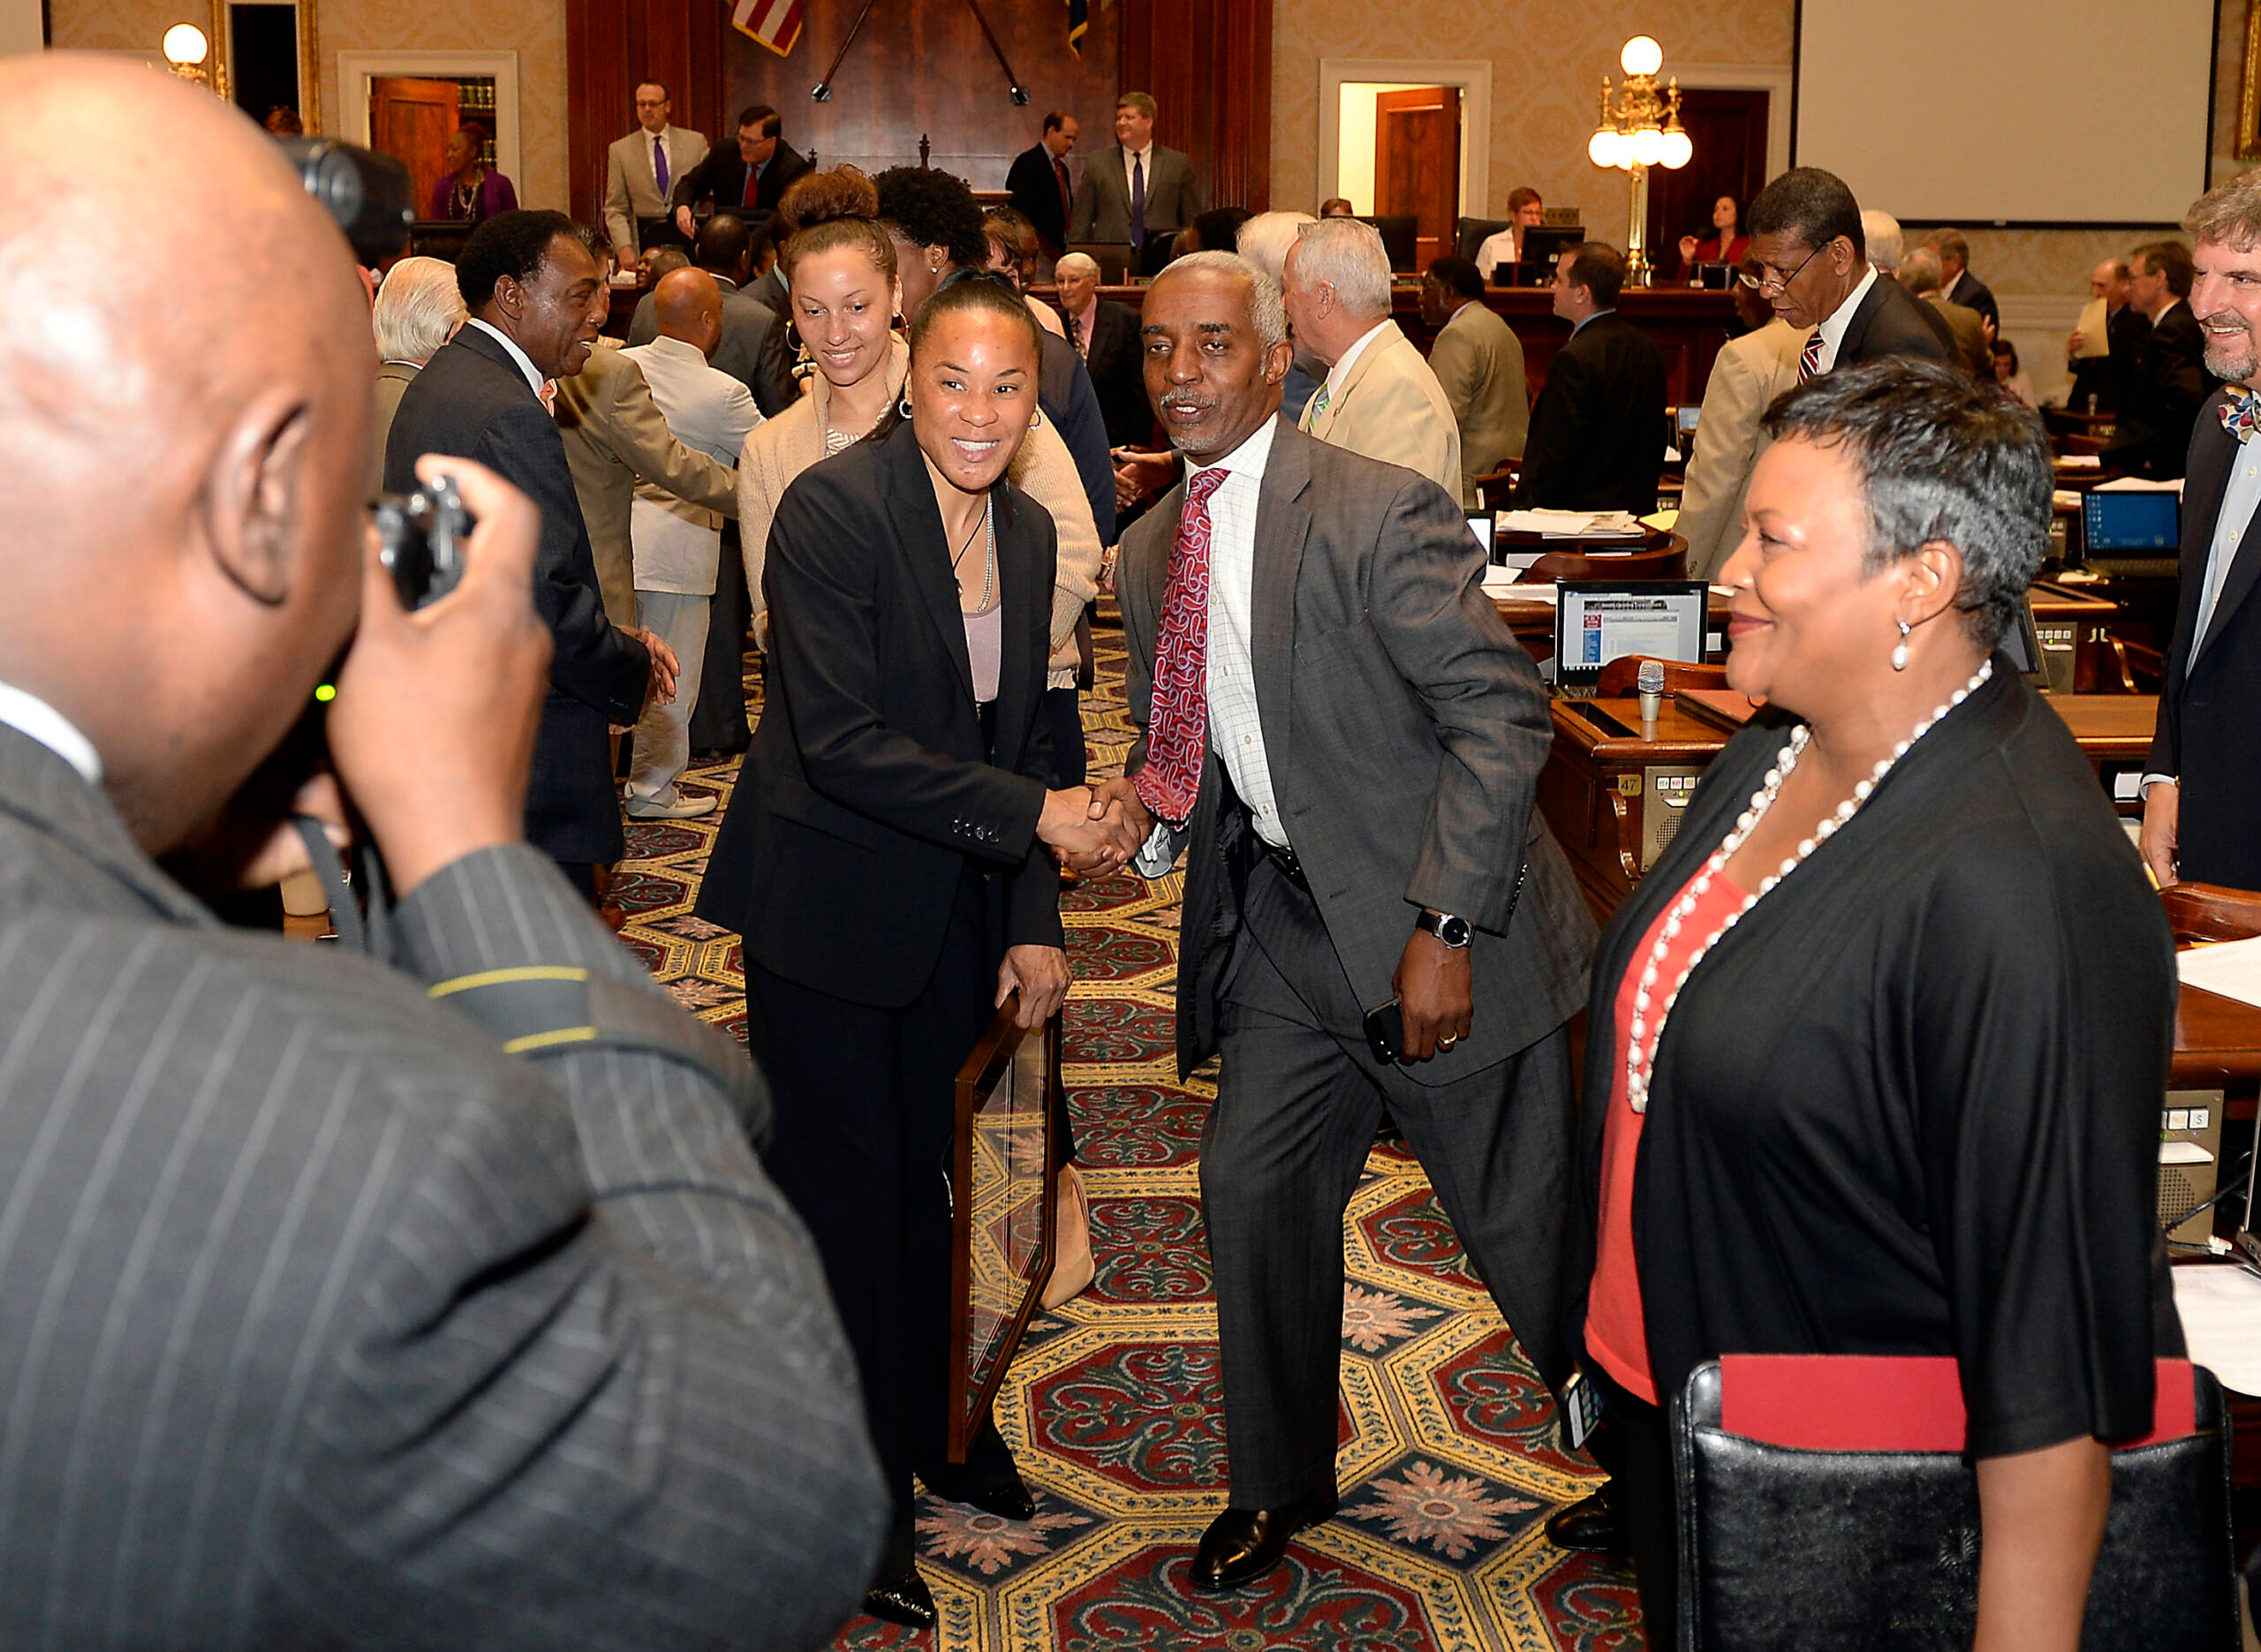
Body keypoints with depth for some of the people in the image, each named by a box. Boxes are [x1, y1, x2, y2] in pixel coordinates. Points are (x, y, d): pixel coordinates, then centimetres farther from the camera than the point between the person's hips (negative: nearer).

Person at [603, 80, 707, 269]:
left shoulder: (695, 141, 9)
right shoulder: (619, 150, 8)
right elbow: (615, 210, 6)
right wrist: (624, 247, -8)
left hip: (688, 238, 0)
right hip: (645, 242, 0)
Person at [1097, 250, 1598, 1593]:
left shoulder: (1379, 514, -17)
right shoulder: (1150, 554, 6)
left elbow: (1504, 715, -19)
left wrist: (1446, 928, -22)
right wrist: (1150, 804, -6)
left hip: (1436, 928, -6)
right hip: (1285, 923, 7)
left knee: (1529, 1223, 3)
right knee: (1252, 1187, 9)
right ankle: (1283, 1483, 31)